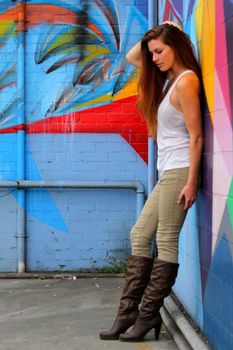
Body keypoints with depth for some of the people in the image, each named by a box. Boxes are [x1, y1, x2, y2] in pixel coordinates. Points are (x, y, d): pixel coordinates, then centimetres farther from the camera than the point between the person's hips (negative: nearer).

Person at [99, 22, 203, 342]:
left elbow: (196, 135, -15)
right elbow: (131, 58, 28)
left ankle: (148, 315, -2)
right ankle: (128, 312, 8)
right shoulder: (167, 79, 16)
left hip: (179, 171, -10)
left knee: (166, 242, -6)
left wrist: (191, 181, -19)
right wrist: (152, 39, 13)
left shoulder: (186, 80, -10)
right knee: (140, 235, 7)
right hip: (167, 172, 10)